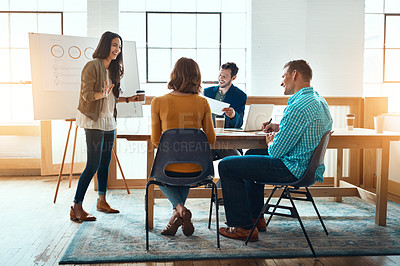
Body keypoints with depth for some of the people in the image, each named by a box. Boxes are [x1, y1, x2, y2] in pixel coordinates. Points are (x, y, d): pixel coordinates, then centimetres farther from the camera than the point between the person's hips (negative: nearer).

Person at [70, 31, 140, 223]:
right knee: (93, 165, -10)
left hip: (109, 121, 8)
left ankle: (102, 201, 25)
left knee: (105, 163, 13)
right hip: (94, 122, -8)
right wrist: (102, 94, -31)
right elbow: (86, 94, -15)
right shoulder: (92, 66, -9)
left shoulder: (113, 69, 15)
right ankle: (76, 207, -3)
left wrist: (128, 99, 10)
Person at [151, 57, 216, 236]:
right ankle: (178, 215, 26)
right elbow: (211, 139, 2)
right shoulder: (202, 103, -6)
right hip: (195, 171, 2)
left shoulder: (158, 102, -9)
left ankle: (179, 208, 10)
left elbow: (155, 140, 1)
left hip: (169, 169, -2)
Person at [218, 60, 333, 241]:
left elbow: (276, 152, -22)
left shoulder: (298, 106, -23)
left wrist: (270, 143, 1)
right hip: (309, 166, 11)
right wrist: (279, 128, 13)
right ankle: (256, 217, 35)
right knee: (252, 156, 32)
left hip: (293, 169, -11)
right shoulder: (320, 101, 9)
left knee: (227, 166, -4)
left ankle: (243, 227, 2)